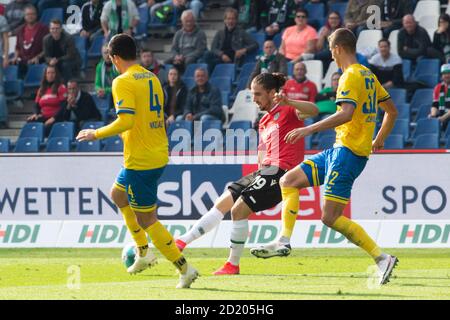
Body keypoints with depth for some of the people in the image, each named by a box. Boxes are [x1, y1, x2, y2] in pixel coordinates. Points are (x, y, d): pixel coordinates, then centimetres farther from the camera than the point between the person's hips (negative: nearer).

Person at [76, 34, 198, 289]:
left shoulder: (123, 82, -15)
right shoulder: (152, 78, 10)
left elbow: (126, 121, -24)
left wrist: (96, 134, -12)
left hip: (140, 160, -9)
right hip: (159, 155, 9)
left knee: (146, 219, -1)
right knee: (118, 194, 29)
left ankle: (184, 268, -4)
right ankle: (144, 253, 30)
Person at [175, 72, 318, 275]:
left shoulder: (288, 111, -5)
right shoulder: (264, 122, 22)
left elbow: (313, 110, -24)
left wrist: (288, 102, -39)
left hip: (280, 171, -9)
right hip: (265, 171, 9)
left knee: (239, 209, -14)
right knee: (222, 203, 5)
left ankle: (233, 264, -4)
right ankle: (182, 242, 6)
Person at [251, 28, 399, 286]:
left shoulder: (351, 76, -12)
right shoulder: (369, 76, 16)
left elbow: (346, 113, -28)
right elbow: (392, 111, 23)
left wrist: (311, 129, -27)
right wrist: (378, 141, 30)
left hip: (348, 151, -10)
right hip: (340, 149, 10)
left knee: (331, 217, -14)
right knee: (289, 181, 11)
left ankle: (382, 258, -13)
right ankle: (284, 242, 5)